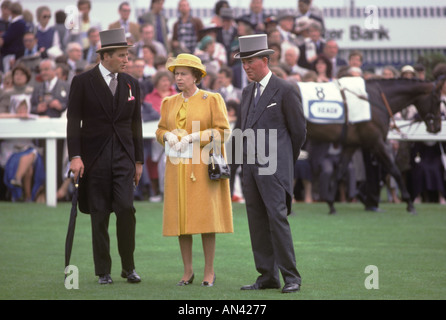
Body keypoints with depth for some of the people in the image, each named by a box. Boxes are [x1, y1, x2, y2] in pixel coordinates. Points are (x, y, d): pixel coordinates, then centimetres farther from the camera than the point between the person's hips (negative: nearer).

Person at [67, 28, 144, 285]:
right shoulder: (83, 82, -1)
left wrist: (139, 160, 13)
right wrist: (75, 156, -11)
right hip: (94, 157, -2)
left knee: (126, 208, -12)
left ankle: (128, 267, 1)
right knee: (99, 215, 1)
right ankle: (104, 271, 10)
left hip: (123, 156, 2)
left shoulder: (131, 83, 11)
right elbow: (73, 121, -2)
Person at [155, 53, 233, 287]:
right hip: (178, 167, 4)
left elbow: (222, 132, -7)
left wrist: (192, 138, -17)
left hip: (204, 166, -4)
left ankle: (209, 271, 2)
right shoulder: (169, 103, 12)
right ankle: (188, 270, 11)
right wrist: (167, 136, -7)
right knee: (181, 218, 2)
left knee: (206, 218, -5)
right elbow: (160, 130, 16)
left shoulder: (212, 100, -1)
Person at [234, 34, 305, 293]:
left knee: (277, 217, -13)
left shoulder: (285, 90, -5)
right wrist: (247, 160, 15)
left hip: (274, 166, -7)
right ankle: (268, 276, 9)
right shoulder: (248, 92, 16)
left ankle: (291, 276, -9)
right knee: (257, 221, 5)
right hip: (251, 166, 7)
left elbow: (299, 130, -1)